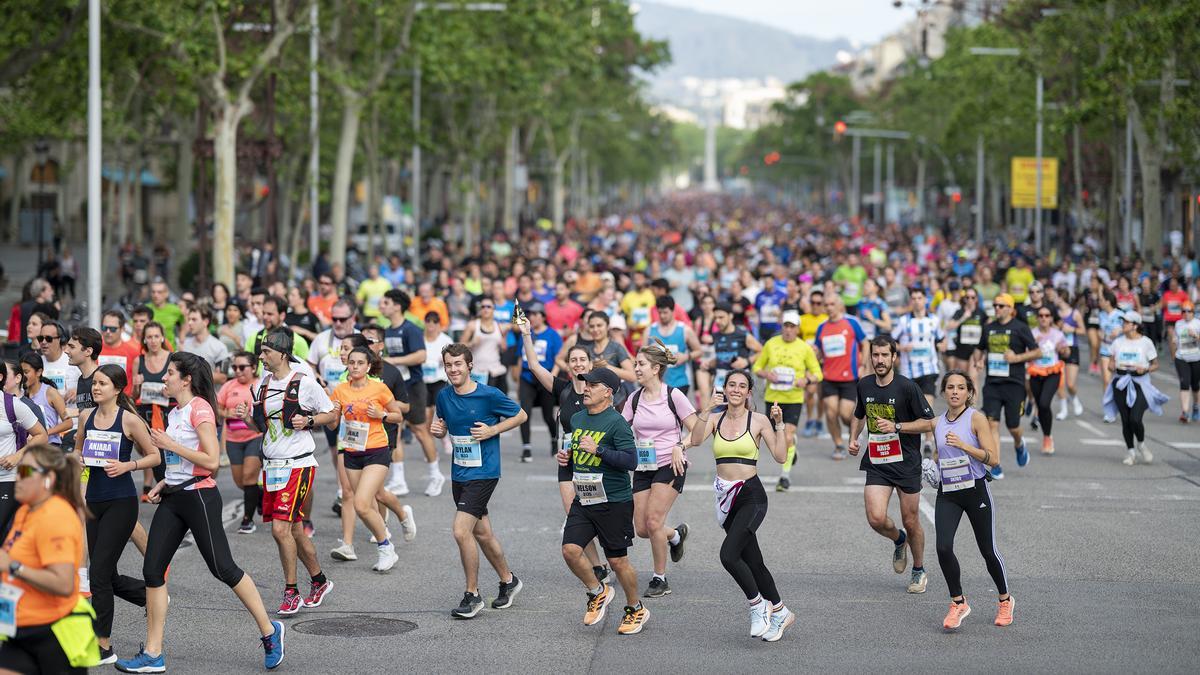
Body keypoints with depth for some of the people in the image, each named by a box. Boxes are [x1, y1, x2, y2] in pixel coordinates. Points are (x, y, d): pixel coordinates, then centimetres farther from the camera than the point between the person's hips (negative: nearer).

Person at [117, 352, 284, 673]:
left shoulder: (200, 408, -12)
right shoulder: (174, 413, 14)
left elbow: (211, 461, -20)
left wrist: (170, 444, -17)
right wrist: (163, 483, 13)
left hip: (199, 497, -9)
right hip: (173, 499, 9)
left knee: (222, 568, -3)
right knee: (152, 570, 1)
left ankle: (269, 632, 13)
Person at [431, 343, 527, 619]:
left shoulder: (490, 395, -13)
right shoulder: (443, 396, 3)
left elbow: (520, 415, -1)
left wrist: (492, 430, -13)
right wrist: (437, 429, -4)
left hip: (483, 473, -7)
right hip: (459, 474, 7)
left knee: (461, 531, -15)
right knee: (482, 533, 16)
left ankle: (472, 595, -2)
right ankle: (508, 581, 35)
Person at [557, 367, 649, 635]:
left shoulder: (616, 422, -13)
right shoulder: (577, 419, 10)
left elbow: (631, 461, -20)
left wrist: (597, 449, -25)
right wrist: (567, 458, 5)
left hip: (614, 503, -6)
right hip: (583, 500, 6)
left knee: (617, 560, 2)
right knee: (570, 550, -9)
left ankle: (636, 610, 23)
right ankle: (598, 592, 16)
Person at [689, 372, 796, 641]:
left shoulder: (759, 420, -2)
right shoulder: (715, 419, 7)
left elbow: (781, 456, -6)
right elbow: (696, 440, -11)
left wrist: (779, 424, -14)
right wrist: (707, 410, -20)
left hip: (751, 495, -5)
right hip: (726, 497, 5)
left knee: (729, 554, -21)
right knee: (752, 561, 10)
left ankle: (758, 605, -2)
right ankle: (779, 612, 26)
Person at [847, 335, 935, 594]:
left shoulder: (907, 387, -12)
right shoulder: (864, 385, 5)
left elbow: (928, 423, -9)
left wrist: (896, 427, -19)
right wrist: (853, 438, 9)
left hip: (907, 463, -3)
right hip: (876, 464, 3)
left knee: (911, 523, 5)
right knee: (876, 519, -14)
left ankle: (919, 571, 29)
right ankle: (899, 540, 22)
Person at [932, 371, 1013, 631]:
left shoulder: (976, 419, -9)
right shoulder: (937, 423, 7)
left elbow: (993, 459, -15)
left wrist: (962, 445, -23)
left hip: (975, 491, -4)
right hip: (947, 494, 4)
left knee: (988, 551, 4)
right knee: (943, 548, -15)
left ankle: (1005, 600, 28)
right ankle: (958, 603, 2)